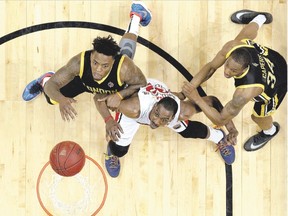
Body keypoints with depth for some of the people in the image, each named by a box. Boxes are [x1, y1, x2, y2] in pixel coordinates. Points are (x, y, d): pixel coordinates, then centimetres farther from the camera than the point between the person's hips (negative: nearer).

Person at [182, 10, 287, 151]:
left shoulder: (245, 92, -51)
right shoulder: (233, 47, -39)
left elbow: (221, 121, -41)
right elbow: (211, 67, -20)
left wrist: (196, 99, -47)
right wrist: (191, 86, -34)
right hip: (270, 55, 4)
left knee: (258, 116, 20)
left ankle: (270, 131, 58)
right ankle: (260, 18, 70)